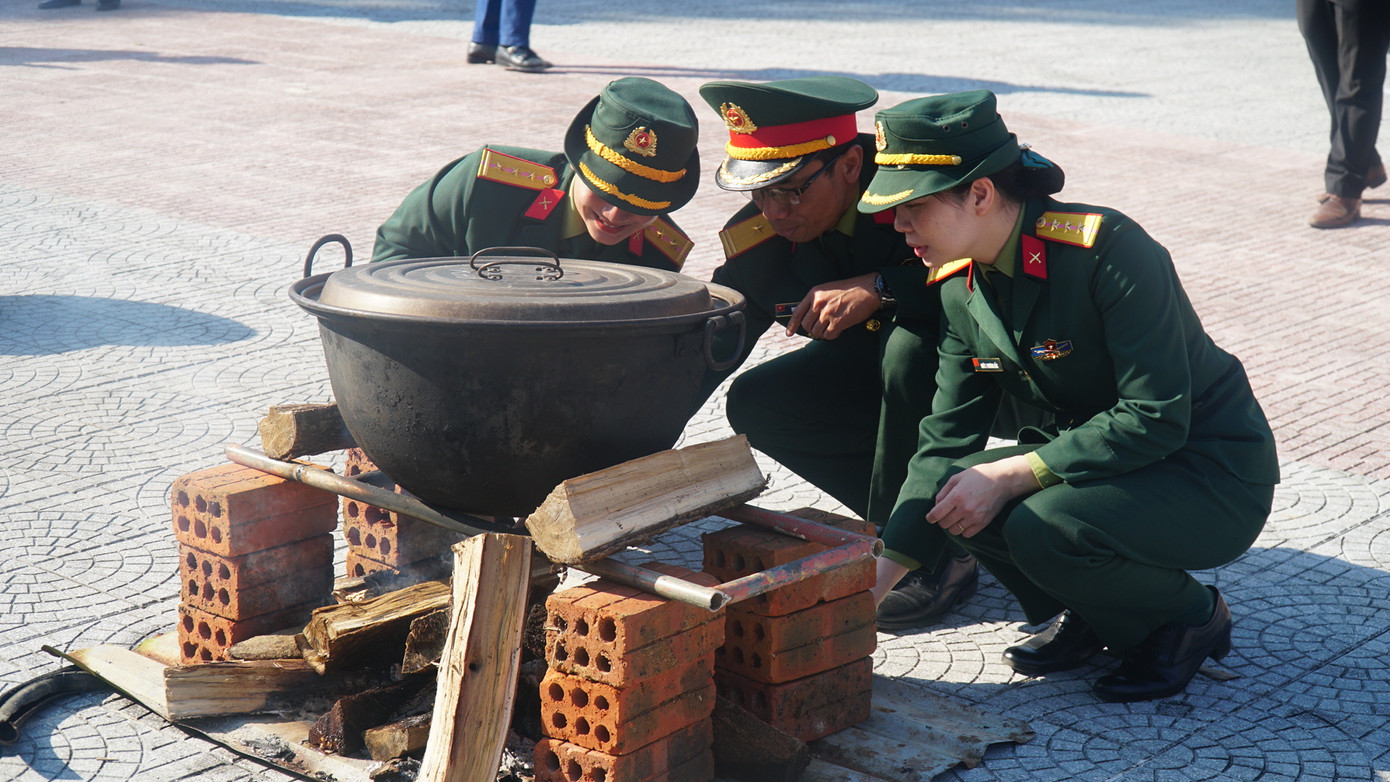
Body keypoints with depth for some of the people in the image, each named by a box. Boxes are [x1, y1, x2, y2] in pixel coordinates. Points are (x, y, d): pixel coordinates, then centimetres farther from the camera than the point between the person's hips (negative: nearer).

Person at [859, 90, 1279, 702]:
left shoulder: (1107, 249, -25)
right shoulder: (959, 287, -2)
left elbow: (1158, 418, -27)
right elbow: (946, 441, 0)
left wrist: (1009, 476, -27)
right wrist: (875, 582, -7)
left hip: (1216, 476, -7)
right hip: (1098, 462, 7)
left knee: (1043, 527, -31)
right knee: (957, 497, -16)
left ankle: (1190, 618, -1)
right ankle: (1088, 615, 10)